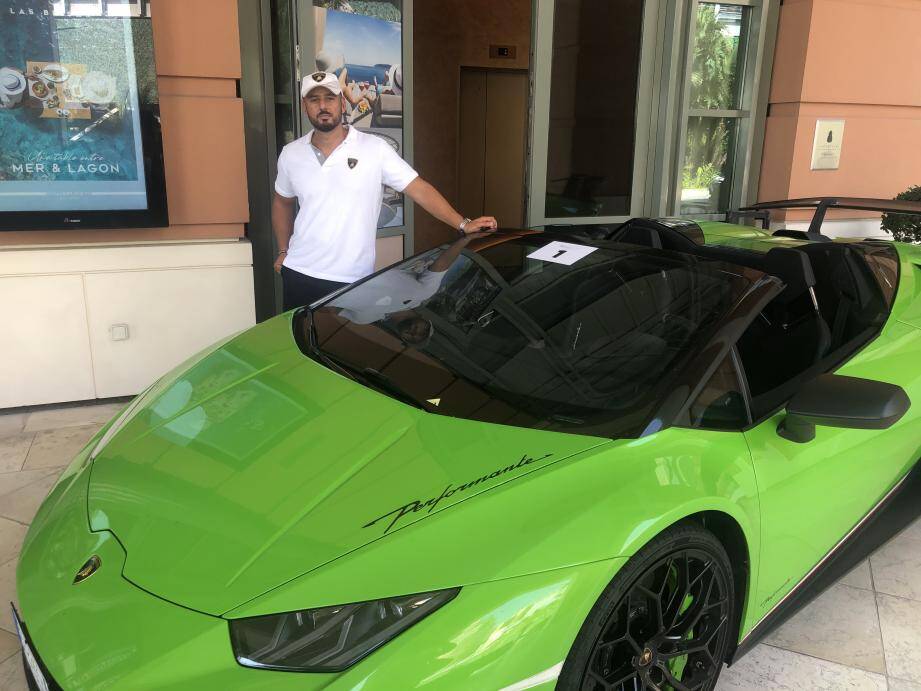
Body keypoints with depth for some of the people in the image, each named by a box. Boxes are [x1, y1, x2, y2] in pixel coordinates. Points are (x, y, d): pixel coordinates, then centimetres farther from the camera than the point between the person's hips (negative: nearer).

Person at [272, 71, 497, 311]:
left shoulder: (374, 148, -6)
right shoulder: (291, 154, 5)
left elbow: (419, 189, -9)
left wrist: (463, 224, -18)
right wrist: (283, 251, 15)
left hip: (355, 280, -2)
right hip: (300, 275, 3)